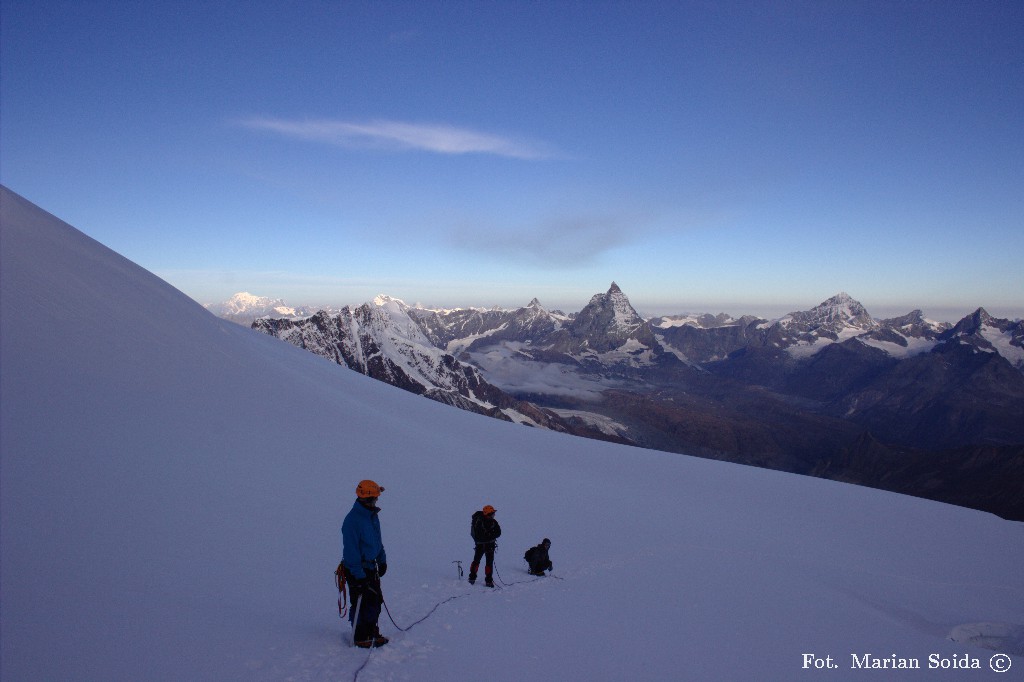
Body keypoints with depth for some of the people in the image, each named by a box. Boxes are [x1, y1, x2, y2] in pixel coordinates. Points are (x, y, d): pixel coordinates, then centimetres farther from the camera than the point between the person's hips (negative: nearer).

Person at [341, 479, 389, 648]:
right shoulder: (352, 520, -23)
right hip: (357, 570, -8)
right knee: (361, 604, 2)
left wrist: (382, 560, 19)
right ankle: (360, 638, 17)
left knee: (375, 601, 15)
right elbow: (351, 550, -23)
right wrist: (359, 576, -23)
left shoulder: (372, 515, 5)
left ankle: (372, 632, 30)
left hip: (371, 567, 9)